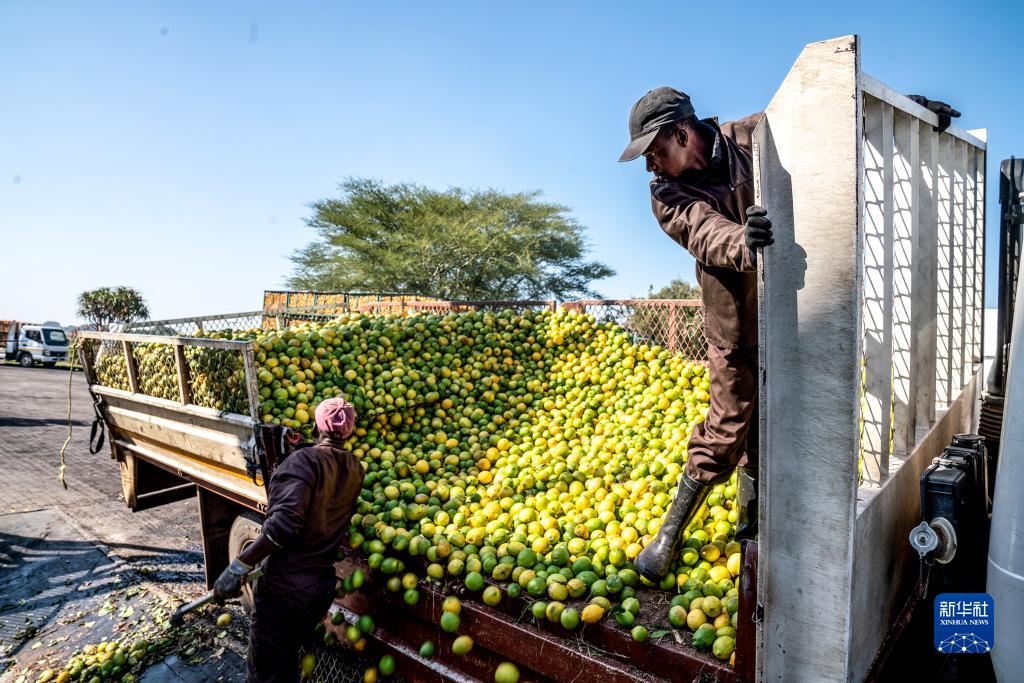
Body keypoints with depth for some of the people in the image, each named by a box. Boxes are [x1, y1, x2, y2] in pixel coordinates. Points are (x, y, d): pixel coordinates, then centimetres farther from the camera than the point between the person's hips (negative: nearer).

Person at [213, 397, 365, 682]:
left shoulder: (304, 459, -17)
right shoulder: (355, 469, 2)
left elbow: (285, 522, -28)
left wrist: (240, 565, -21)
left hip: (284, 584, -6)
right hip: (323, 584, 6)